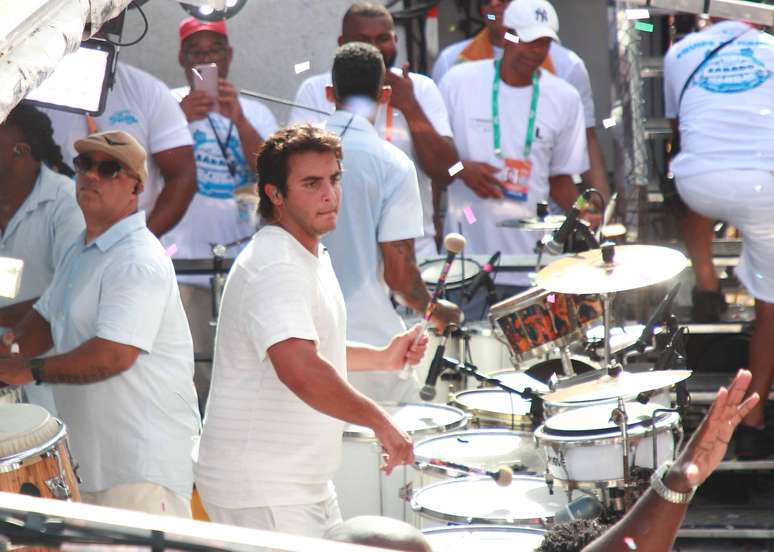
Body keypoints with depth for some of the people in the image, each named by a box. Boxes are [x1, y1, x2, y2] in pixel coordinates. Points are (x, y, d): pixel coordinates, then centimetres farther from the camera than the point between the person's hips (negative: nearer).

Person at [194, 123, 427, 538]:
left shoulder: (312, 256, 12)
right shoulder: (274, 267, -22)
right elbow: (300, 371, -37)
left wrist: (382, 358, 15)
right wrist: (379, 421, -29)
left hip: (305, 484, 10)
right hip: (259, 492, -10)